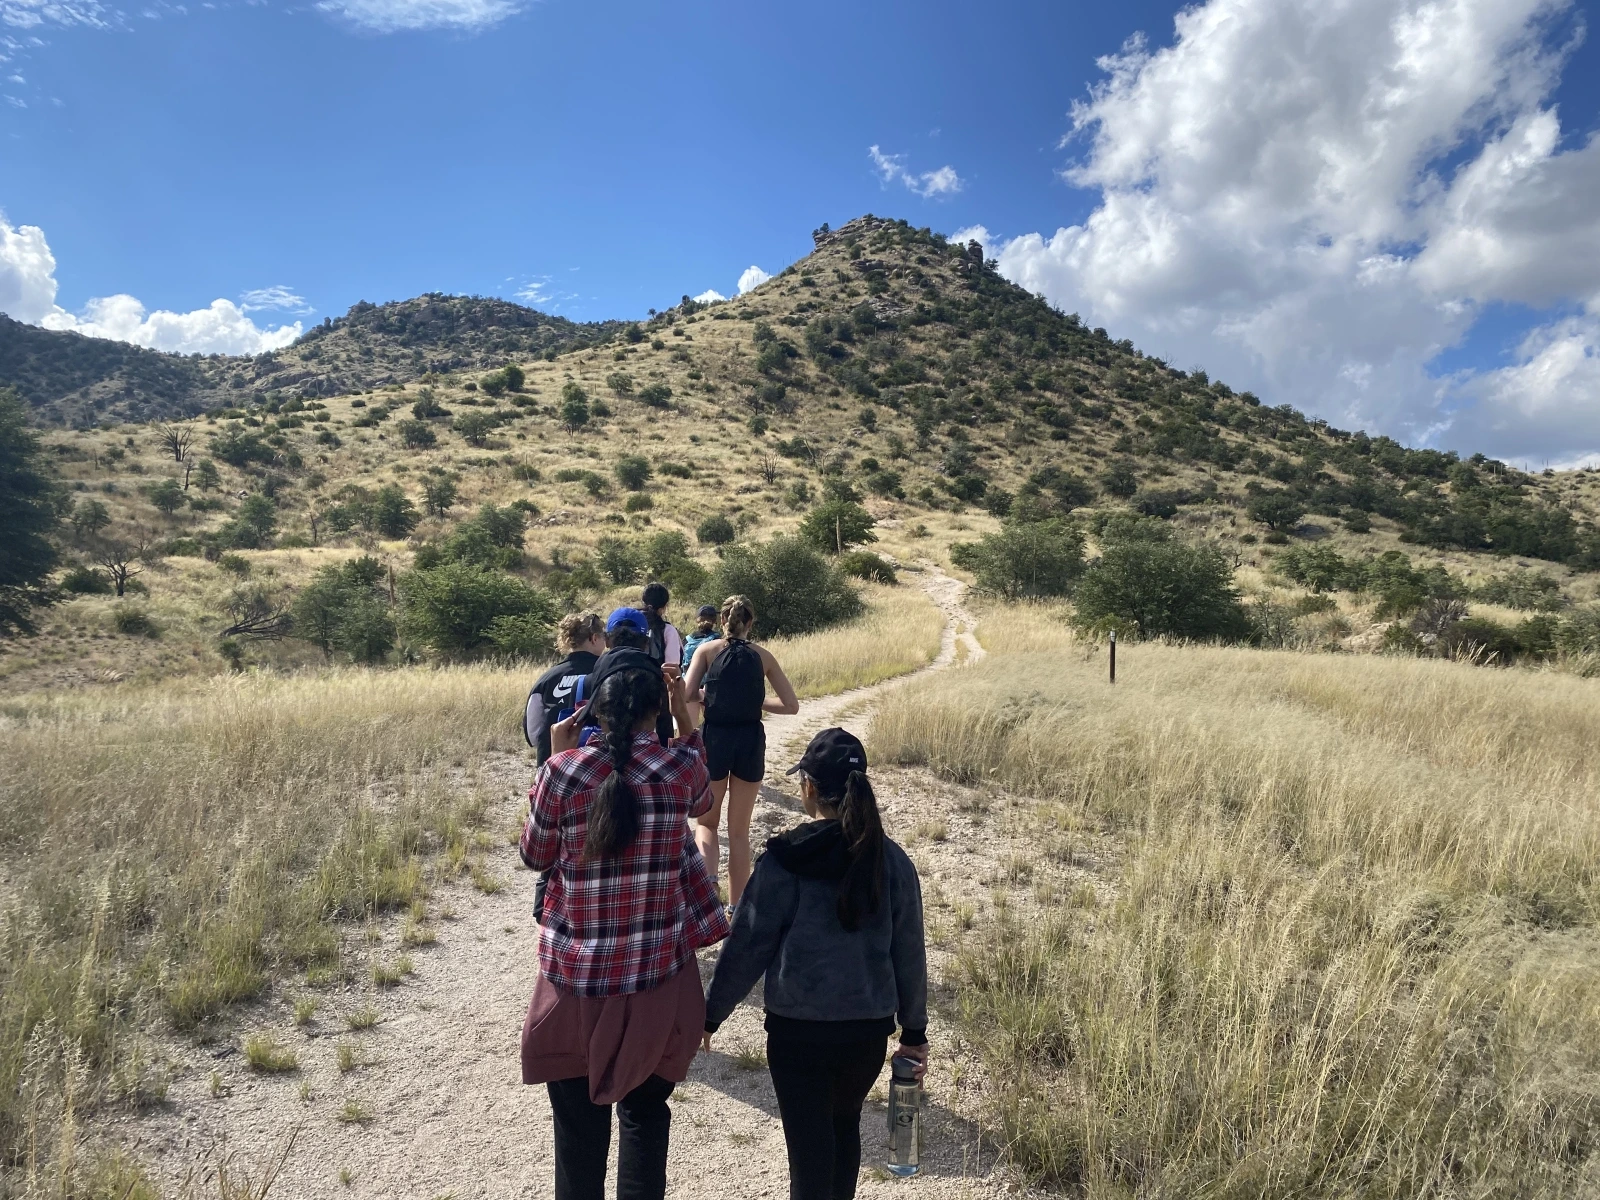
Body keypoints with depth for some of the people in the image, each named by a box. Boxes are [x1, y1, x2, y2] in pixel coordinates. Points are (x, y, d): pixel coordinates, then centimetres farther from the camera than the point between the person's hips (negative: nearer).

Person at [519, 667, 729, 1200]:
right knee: (645, 1112, 21)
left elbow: (534, 856, 4)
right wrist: (685, 717, 12)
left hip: (576, 978, 0)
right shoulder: (681, 767, -11)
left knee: (579, 1122, 19)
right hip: (657, 979, 1)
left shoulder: (563, 771, -13)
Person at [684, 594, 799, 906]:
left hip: (715, 740, -1)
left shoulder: (707, 650, -1)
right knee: (739, 830, 15)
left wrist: (708, 697, 11)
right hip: (751, 742, 1)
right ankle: (736, 908, 21)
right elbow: (791, 705, 3)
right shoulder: (763, 655, 4)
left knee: (707, 822, 18)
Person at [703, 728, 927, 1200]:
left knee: (809, 1145, 10)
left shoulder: (785, 861, -14)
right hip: (870, 1027, 4)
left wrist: (710, 1014, 4)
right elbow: (909, 954, 3)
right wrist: (914, 1031, 15)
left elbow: (746, 947, -10)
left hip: (798, 1029, -4)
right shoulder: (892, 860, -4)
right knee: (844, 1125, 26)